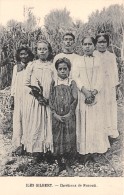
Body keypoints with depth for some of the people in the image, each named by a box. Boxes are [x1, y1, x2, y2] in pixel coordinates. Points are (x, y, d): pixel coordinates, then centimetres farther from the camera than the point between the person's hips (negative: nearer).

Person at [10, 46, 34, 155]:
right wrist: (12, 97, 11)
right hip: (18, 97, 4)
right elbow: (14, 82, 15)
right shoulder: (16, 67, 13)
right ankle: (17, 144, 6)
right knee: (17, 120, 0)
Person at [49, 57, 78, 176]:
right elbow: (51, 100, 1)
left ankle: (68, 165, 18)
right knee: (57, 140, 7)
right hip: (56, 116, 1)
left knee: (69, 139, 2)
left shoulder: (72, 83, 1)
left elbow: (75, 99, -5)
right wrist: (55, 114, -9)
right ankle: (59, 164, 23)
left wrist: (69, 114, -13)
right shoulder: (54, 83, 5)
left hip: (69, 116, -1)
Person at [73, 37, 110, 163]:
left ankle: (93, 150, 7)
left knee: (95, 122, 1)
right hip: (82, 95, -1)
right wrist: (84, 90, -16)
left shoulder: (98, 61, 10)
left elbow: (100, 79, 3)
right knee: (83, 122, -2)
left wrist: (94, 91, -14)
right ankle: (84, 152, 1)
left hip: (96, 96, 1)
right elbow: (76, 77, -1)